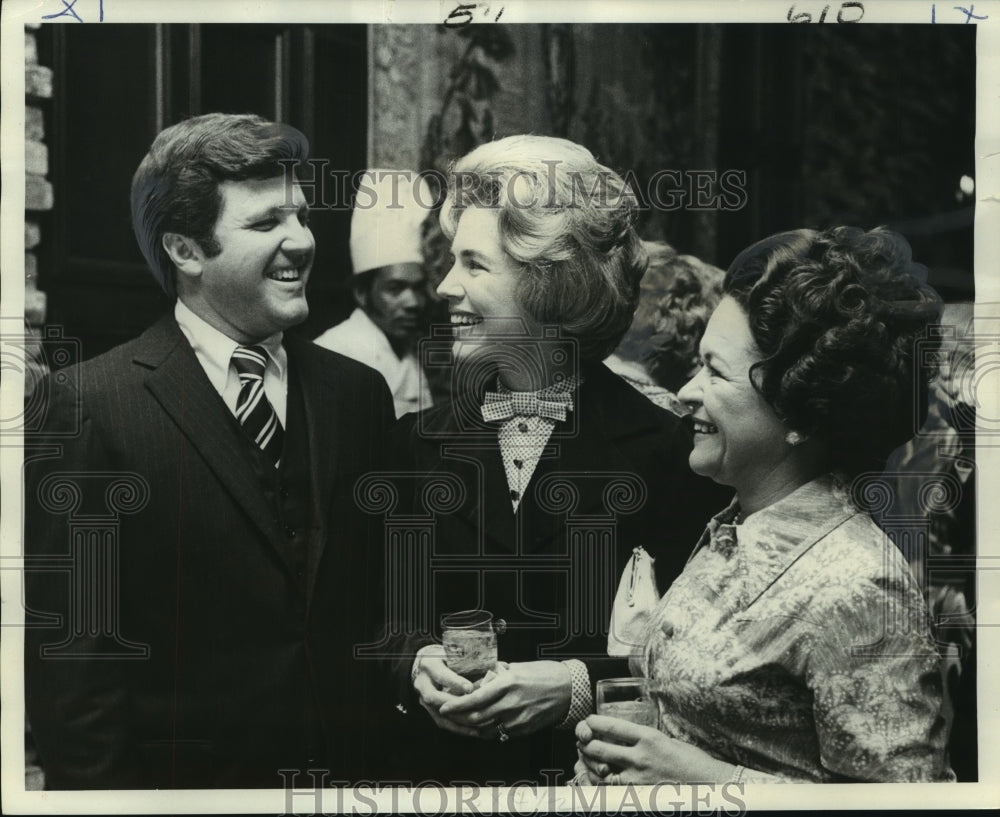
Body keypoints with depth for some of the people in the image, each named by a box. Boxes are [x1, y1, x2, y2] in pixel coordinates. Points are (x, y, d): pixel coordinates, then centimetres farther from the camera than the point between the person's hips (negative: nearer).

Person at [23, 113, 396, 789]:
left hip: (349, 766, 4)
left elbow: (389, 602, 7)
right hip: (179, 777, -4)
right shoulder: (90, 403, -11)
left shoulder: (359, 393, 3)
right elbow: (66, 641, -11)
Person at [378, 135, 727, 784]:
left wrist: (579, 684, -21)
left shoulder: (666, 450, -10)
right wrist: (414, 663, -14)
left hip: (599, 767, -2)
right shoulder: (417, 443, -1)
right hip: (440, 761, 3)